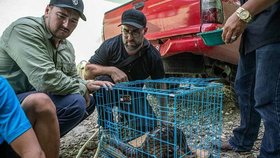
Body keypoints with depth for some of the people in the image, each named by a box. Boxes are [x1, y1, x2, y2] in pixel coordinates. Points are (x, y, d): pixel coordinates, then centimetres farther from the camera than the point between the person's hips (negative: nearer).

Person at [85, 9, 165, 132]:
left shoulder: (153, 56, -18)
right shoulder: (110, 45, -21)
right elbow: (87, 73, -20)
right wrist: (112, 70, -37)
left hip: (133, 94, 1)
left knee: (148, 125, -19)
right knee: (103, 80, -34)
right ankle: (105, 127, -15)